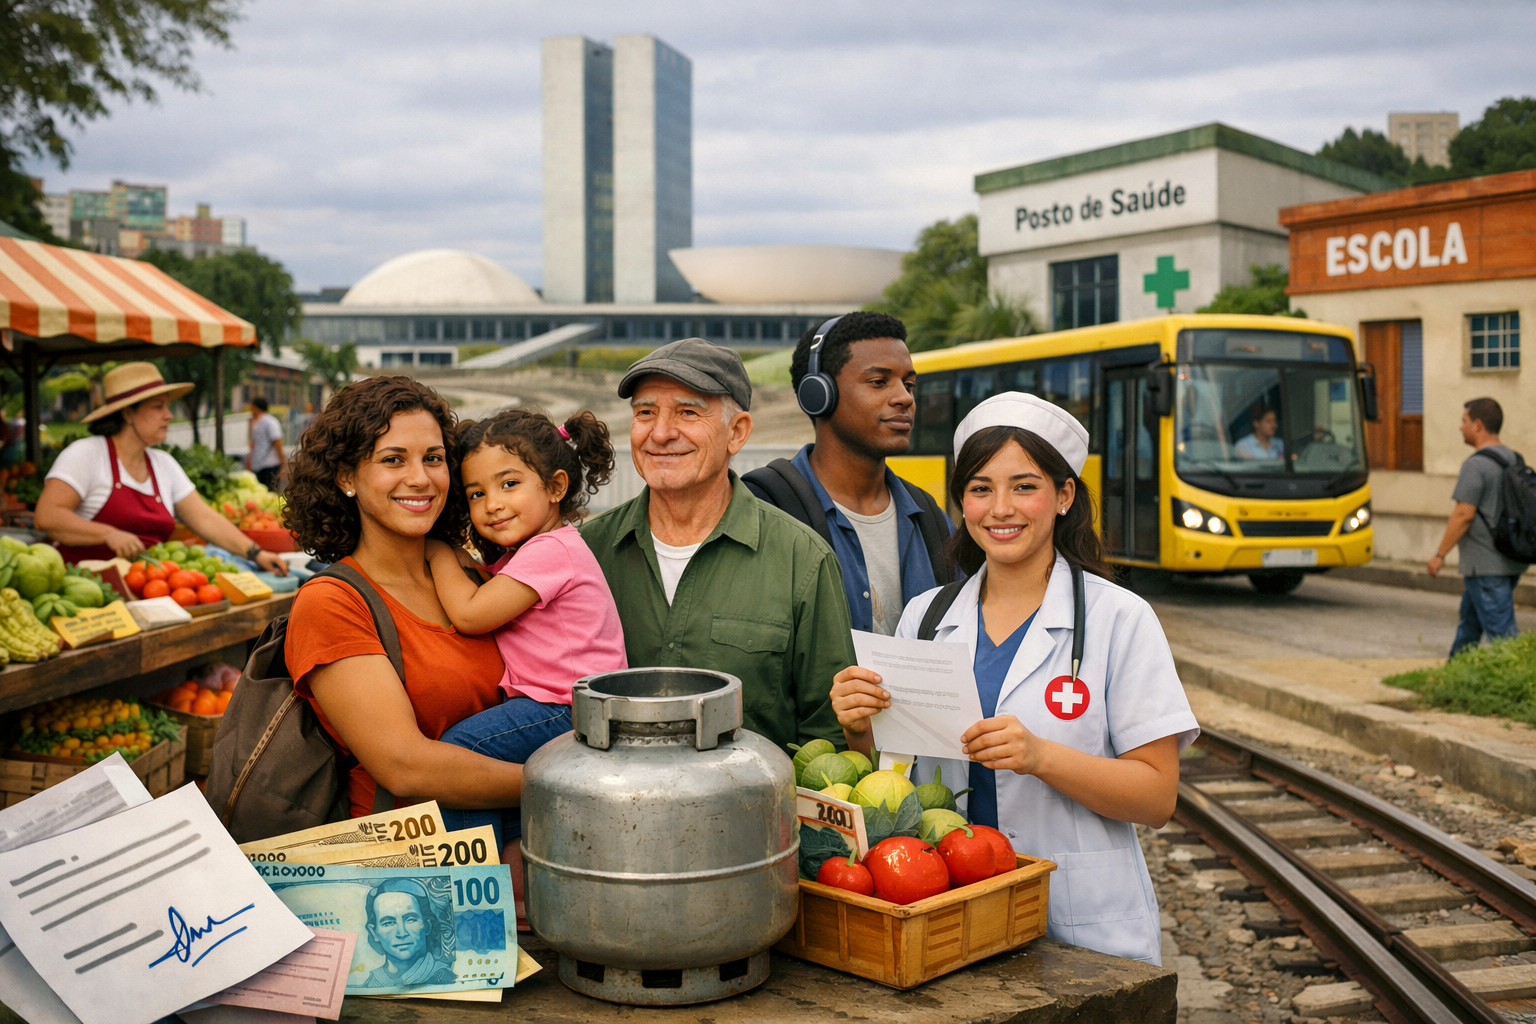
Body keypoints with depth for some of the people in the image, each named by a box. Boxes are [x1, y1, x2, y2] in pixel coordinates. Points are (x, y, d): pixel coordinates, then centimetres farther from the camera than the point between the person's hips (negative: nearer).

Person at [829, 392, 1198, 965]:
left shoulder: (1119, 620, -6)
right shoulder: (925, 617, 5)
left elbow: (1158, 798, -9)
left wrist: (1041, 757, -23)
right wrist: (860, 731, -12)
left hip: (1082, 928, -3)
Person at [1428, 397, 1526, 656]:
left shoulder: (1476, 465, -17)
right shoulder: (1513, 461, 11)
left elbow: (1464, 514, -20)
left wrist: (1440, 554, -12)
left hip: (1486, 566, -10)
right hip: (1510, 561, 10)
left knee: (1502, 631, -7)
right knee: (1469, 623, 22)